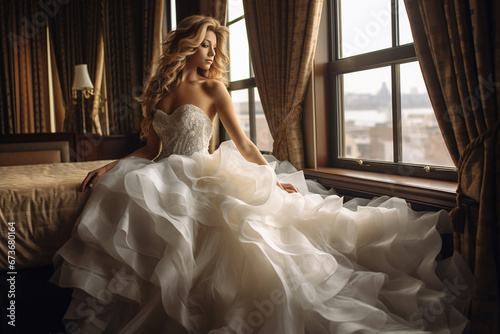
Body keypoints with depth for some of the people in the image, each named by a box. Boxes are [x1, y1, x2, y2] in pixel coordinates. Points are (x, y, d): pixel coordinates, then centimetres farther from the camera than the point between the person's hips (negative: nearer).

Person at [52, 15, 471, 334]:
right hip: (166, 178, 4)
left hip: (204, 175, -4)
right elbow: (153, 147, 15)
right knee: (123, 191, -22)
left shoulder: (214, 89, 1)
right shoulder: (157, 90, 12)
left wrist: (273, 179, -6)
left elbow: (242, 142, 0)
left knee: (237, 212, -31)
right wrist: (109, 166, 4)